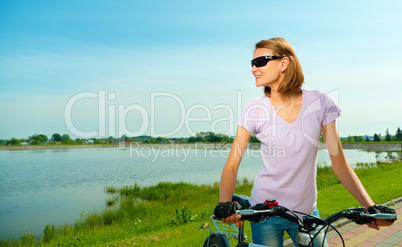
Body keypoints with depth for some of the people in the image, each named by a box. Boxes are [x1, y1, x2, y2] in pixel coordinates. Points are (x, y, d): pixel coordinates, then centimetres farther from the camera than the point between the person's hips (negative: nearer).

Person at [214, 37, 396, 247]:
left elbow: (339, 163, -5)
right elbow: (231, 166, -13)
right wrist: (225, 204, -30)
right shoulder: (255, 109, -10)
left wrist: (371, 207, -14)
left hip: (306, 211, 1)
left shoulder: (319, 103, -8)